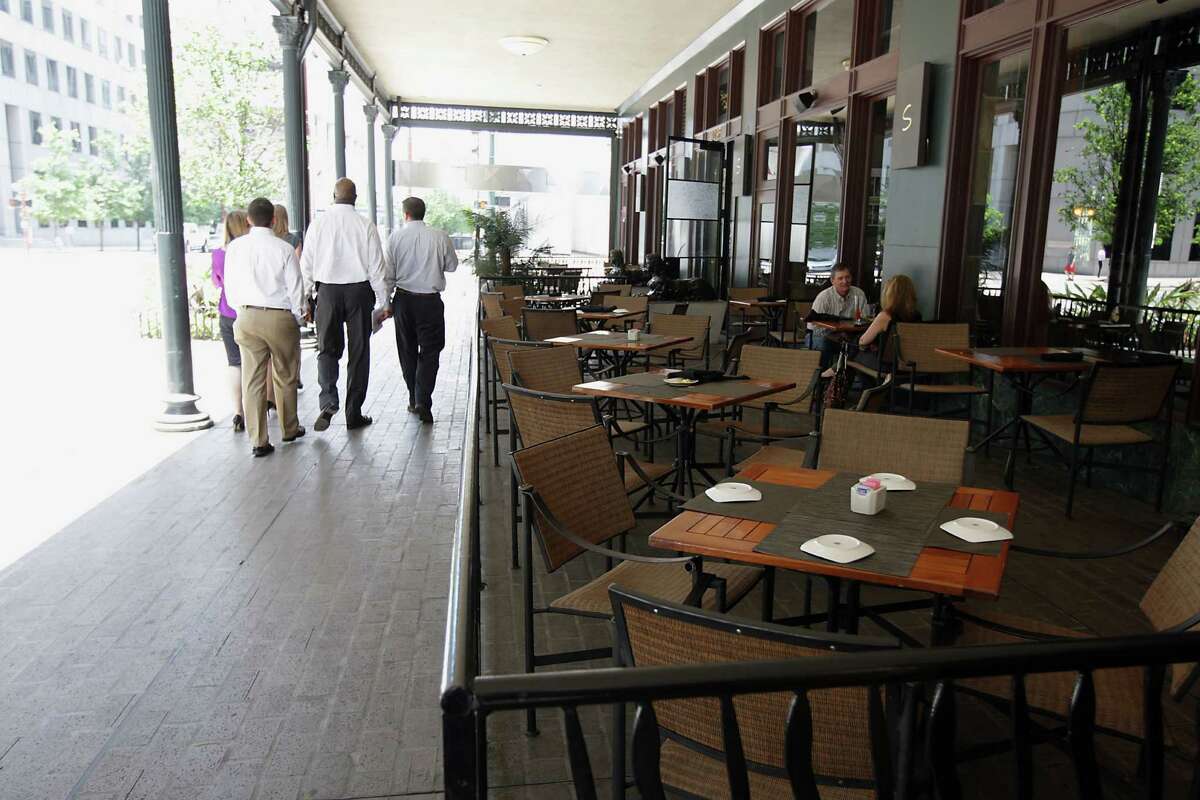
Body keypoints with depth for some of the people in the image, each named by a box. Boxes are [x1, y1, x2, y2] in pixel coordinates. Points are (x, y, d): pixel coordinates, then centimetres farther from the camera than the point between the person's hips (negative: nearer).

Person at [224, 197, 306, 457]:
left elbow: (230, 286, 6)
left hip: (247, 317, 2)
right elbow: (295, 288, -4)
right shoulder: (284, 249, -8)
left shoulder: (235, 247, 0)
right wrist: (297, 318, 9)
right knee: (286, 377, 15)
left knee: (252, 379, 5)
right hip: (281, 316, -2)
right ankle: (290, 428, 30)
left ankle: (258, 441, 6)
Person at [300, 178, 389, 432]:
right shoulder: (365, 224, -4)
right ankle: (354, 414, 12)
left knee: (327, 348, 9)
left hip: (327, 290, 1)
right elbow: (376, 266, -3)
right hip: (359, 289, -1)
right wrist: (383, 302, 4)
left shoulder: (318, 223, 0)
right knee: (359, 351, 7)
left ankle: (329, 401, -14)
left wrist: (304, 299, 12)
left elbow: (306, 264, 1)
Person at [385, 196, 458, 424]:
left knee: (407, 350, 14)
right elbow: (452, 266, 7)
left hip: (404, 300, 1)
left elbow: (389, 272, -1)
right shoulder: (440, 236, -6)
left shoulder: (396, 236, -5)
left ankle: (414, 399, 23)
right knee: (429, 351, 3)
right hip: (430, 300, -1)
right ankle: (423, 401, -9)